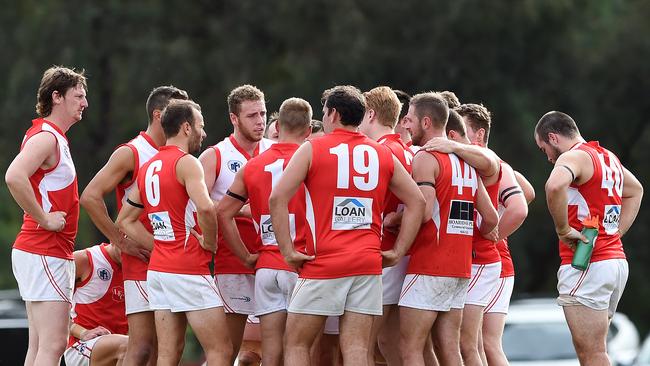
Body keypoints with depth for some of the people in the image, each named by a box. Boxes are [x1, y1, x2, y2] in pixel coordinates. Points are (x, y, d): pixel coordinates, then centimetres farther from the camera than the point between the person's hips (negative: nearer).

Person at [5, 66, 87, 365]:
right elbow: (14, 177, -30)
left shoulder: (54, 137, 18)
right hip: (44, 253, -10)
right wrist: (45, 220, -22)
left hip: (49, 254, 10)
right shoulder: (45, 137, -13)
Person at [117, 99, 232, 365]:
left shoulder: (148, 167, 15)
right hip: (189, 272, -8)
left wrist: (160, 245, 14)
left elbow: (125, 220, 21)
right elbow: (205, 208, -28)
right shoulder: (186, 162, -10)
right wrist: (210, 242, -11)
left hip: (158, 269, 8)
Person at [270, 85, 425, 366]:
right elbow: (416, 201, 11)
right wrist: (398, 251, 10)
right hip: (368, 264, 4)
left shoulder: (312, 149, 1)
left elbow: (277, 198, -9)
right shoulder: (383, 155, 12)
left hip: (323, 263, -4)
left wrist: (287, 251, -6)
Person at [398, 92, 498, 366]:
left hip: (428, 265, -8)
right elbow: (491, 219, 15)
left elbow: (423, 212, -23)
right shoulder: (466, 163, 16)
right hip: (460, 267, 8)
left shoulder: (425, 158, -9)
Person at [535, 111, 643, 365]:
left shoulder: (574, 157, -10)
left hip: (587, 266, -9)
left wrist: (562, 230, -20)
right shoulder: (608, 157, 18)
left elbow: (555, 186, -33)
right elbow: (635, 190, 38)